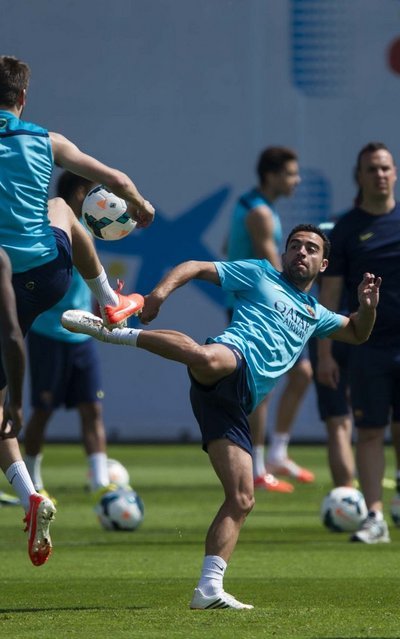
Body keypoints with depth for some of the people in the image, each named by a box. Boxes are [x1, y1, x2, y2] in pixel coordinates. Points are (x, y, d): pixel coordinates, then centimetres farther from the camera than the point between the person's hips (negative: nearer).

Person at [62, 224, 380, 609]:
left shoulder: (315, 314, 38)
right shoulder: (260, 274, 21)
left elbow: (357, 333, 47)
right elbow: (197, 268, 15)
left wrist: (367, 305, 23)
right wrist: (161, 292, -5)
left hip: (236, 403, 6)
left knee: (241, 500, -1)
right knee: (207, 359, -46)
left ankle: (209, 588, -2)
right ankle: (112, 330, -42)